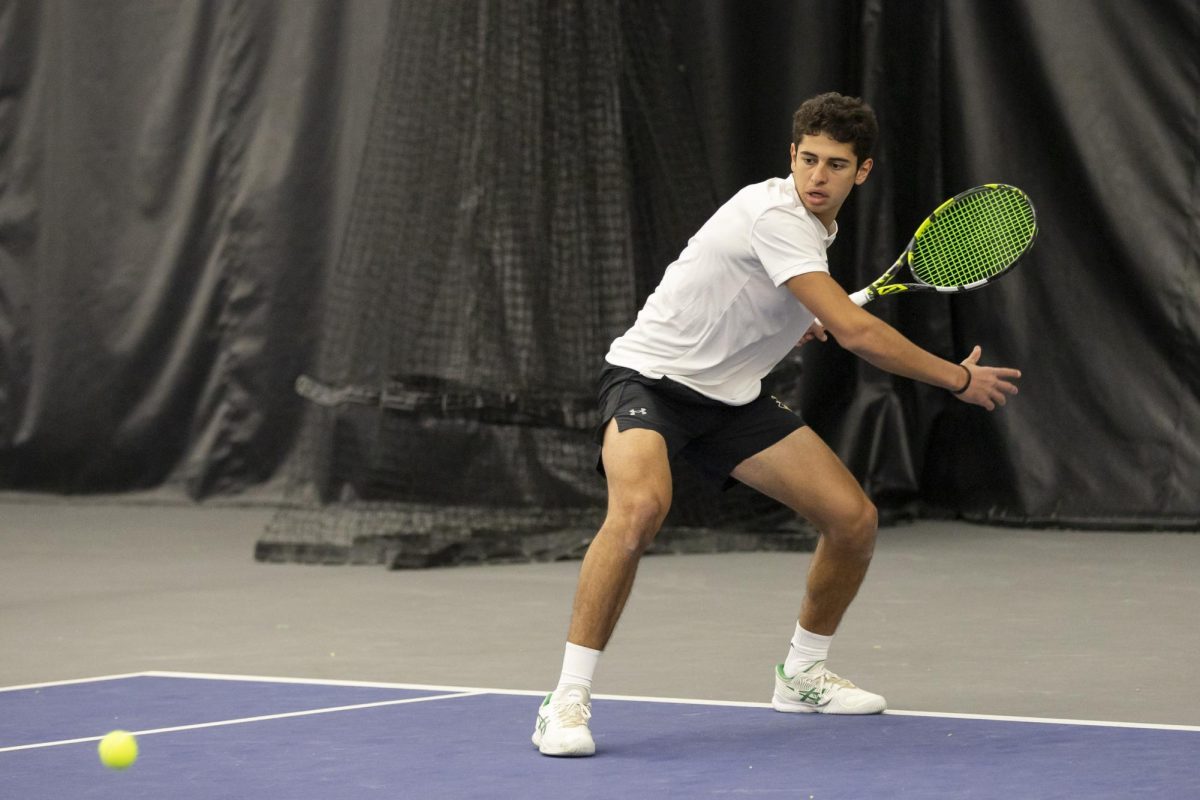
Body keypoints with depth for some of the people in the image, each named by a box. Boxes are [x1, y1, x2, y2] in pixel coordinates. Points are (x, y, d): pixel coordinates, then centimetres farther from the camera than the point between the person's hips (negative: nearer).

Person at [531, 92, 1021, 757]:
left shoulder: (815, 226, 8)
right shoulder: (776, 216, -24)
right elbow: (856, 333, -28)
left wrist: (802, 323, 10)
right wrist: (960, 379, -18)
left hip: (730, 399, 9)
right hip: (650, 375, -9)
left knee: (854, 519, 1)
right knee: (640, 507, -38)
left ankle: (801, 675, 24)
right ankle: (567, 703, -30)